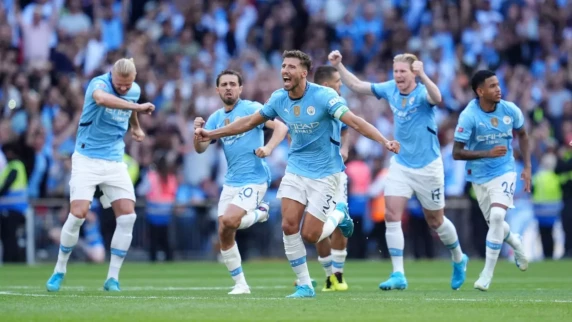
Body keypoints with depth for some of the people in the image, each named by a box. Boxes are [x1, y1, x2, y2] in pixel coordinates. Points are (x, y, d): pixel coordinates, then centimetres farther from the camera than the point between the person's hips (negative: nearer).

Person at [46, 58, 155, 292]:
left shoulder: (134, 91, 3)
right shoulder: (99, 84, -17)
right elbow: (102, 98, -44)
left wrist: (136, 127, 21)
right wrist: (137, 107, -47)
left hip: (115, 162, 5)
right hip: (87, 159, -5)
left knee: (127, 216, -9)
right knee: (78, 214, -15)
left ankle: (113, 278, -2)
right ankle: (59, 271, 6)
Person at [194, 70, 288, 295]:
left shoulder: (251, 109, -6)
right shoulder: (215, 118, 11)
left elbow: (281, 127, -13)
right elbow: (200, 149, 4)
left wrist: (268, 148, -30)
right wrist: (198, 131, -16)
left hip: (254, 179, -6)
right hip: (231, 181, 6)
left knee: (228, 221, -25)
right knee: (224, 235, 0)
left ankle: (259, 213, 5)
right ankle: (240, 285, 12)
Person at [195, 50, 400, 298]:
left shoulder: (323, 96, -18)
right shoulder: (279, 99, -2)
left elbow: (355, 122, -24)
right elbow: (249, 122, 12)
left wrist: (385, 142, -36)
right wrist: (211, 134, 13)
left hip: (324, 172, -5)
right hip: (296, 168, 5)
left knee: (309, 235, -8)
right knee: (289, 226, -9)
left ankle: (339, 213, 24)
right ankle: (305, 285, 5)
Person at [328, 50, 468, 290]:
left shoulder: (422, 93, -18)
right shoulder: (390, 89, -1)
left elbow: (436, 98, -43)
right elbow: (356, 85, 8)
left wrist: (422, 75, -59)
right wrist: (339, 66, -4)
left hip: (427, 167, -5)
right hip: (400, 165, 5)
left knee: (435, 221, 10)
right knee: (391, 216, -11)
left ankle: (459, 260, 37)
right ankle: (398, 275, -10)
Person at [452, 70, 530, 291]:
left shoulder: (510, 110, -10)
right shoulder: (469, 116, -19)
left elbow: (522, 135, 11)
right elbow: (457, 153, -18)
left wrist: (527, 167, 5)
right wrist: (488, 153, -29)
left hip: (504, 171, 0)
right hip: (479, 176, 0)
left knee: (497, 216, -20)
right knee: (494, 222, 11)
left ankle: (487, 274, -10)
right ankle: (516, 244, 47)